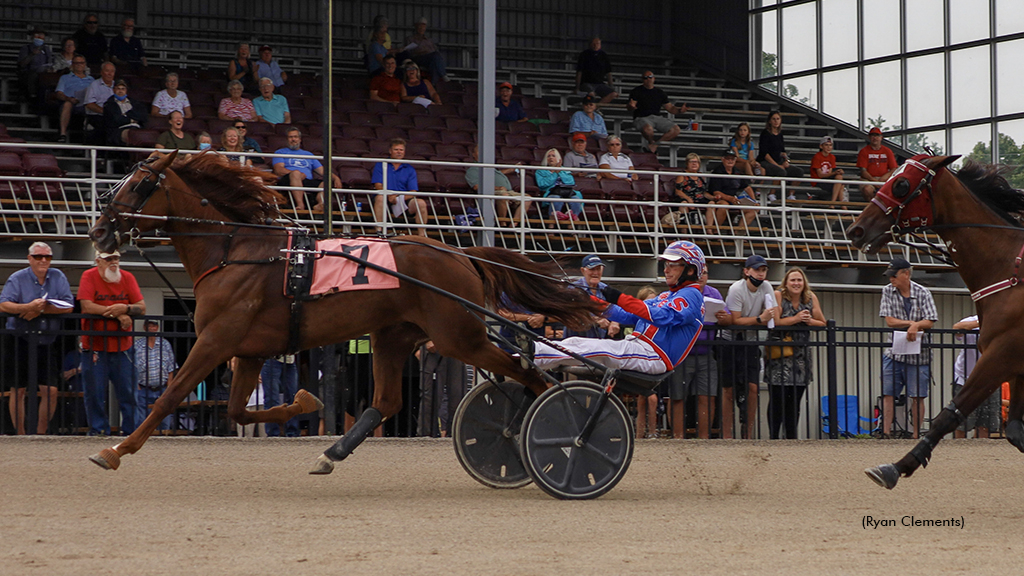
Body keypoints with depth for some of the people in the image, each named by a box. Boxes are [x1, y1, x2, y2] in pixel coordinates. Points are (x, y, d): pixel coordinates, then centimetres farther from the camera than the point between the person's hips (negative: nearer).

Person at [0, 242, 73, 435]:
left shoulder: (58, 277, 5)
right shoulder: (17, 279, -2)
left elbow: (68, 306, -6)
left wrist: (41, 310, -17)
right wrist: (29, 307, -29)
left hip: (47, 342, 2)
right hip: (19, 341, -2)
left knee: (50, 390, -5)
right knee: (18, 390, 2)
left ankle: (41, 433, 8)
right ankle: (20, 434, 12)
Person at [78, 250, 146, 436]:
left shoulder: (127, 278, 4)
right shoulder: (89, 276, -4)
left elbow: (142, 308, 0)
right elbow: (87, 306, -16)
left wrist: (125, 308, -21)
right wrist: (118, 314, -16)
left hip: (122, 346, 2)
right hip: (94, 346, -2)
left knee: (127, 391, 1)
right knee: (95, 393, -2)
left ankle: (131, 430, 7)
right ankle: (99, 429, 8)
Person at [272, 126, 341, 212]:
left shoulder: (309, 154, 34)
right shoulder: (280, 152, 23)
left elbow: (322, 171, 24)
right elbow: (278, 170, 4)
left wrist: (335, 178, 2)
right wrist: (298, 174, -13)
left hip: (308, 181, 3)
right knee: (296, 173, -38)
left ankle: (320, 204, -54)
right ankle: (300, 205, -53)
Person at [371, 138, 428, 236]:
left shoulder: (409, 169, 15)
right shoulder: (381, 165, 11)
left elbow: (413, 192, 4)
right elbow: (378, 186, -2)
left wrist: (398, 197, -17)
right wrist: (389, 196, -23)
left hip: (404, 202, 2)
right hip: (386, 201, -2)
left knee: (421, 203, -25)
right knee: (380, 197, -36)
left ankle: (422, 235, -22)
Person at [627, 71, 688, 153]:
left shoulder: (660, 92, 19)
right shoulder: (636, 91, 8)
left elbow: (670, 108, 19)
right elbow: (631, 105, -4)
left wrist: (680, 110, -2)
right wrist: (631, 107, -30)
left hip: (657, 117, 5)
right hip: (642, 118, -5)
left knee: (675, 130, -18)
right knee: (648, 129, -40)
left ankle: (655, 143, -6)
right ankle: (651, 142, -5)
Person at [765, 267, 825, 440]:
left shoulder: (811, 298, 8)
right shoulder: (778, 296, -6)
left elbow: (823, 323, 9)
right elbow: (773, 322, -16)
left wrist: (809, 321, -10)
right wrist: (796, 318, -15)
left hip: (801, 354, 4)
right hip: (779, 355, -4)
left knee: (795, 400, 5)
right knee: (777, 399, -7)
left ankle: (792, 437, 10)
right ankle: (774, 437, -3)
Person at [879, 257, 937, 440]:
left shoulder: (922, 293, -1)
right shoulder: (888, 291, 4)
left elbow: (929, 322, -7)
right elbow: (890, 321, -3)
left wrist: (916, 325, -27)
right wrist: (913, 323, -15)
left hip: (918, 354, -2)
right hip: (894, 351, 2)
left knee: (917, 396, 0)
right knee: (888, 394, -4)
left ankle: (916, 434, 6)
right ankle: (885, 432, -5)